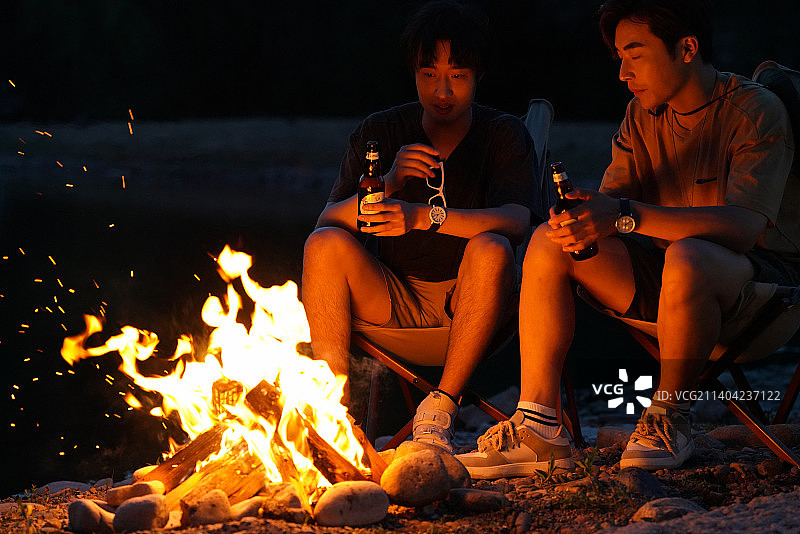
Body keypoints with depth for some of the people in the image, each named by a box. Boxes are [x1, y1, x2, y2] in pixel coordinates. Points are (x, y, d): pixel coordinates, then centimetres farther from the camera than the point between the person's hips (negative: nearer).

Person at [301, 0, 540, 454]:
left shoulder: (505, 135, -2)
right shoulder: (380, 132, 4)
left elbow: (516, 221, -21)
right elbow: (328, 221, -6)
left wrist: (426, 216, -35)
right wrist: (388, 183, -26)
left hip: (466, 302, -2)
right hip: (393, 302, 2)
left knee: (491, 249, -33)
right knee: (326, 245, -23)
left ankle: (438, 413, -28)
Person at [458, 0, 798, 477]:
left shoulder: (755, 111, -16)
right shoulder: (644, 114, 7)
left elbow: (745, 225, -29)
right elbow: (613, 196, 2)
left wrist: (627, 216, -37)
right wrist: (582, 218, -24)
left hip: (761, 270, -7)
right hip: (667, 268, 7)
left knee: (687, 258, -40)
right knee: (547, 242, -11)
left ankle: (670, 420, -17)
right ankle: (540, 428, -17)